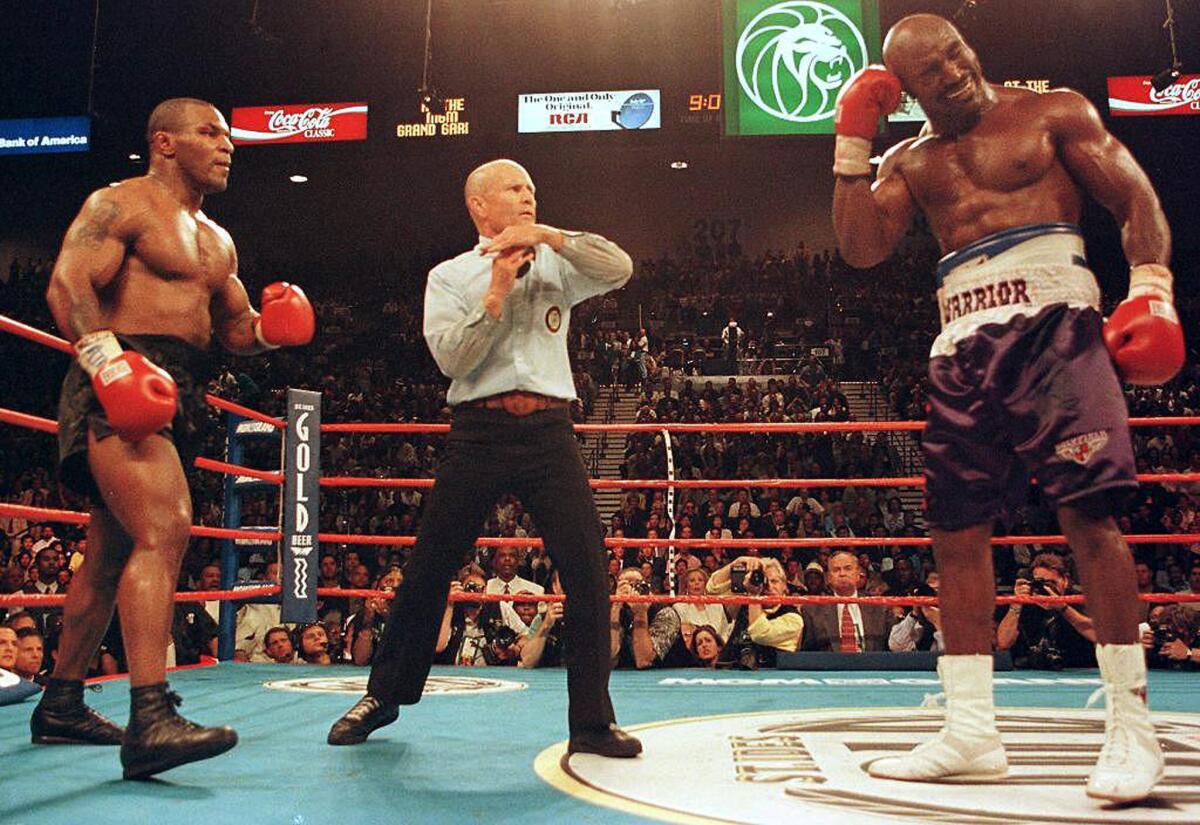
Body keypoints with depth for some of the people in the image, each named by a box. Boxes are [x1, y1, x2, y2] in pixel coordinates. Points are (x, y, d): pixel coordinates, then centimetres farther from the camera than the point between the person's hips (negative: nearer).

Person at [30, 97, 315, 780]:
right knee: (165, 530, -26)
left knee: (114, 554, 14)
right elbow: (67, 284, -15)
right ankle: (151, 719, -30)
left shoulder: (218, 242, 23)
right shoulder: (121, 204, -1)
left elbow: (234, 328, 28)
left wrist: (269, 328, 5)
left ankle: (61, 705, 26)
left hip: (179, 400, 9)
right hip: (125, 388, -9)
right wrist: (105, 355, -31)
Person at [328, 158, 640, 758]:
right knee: (428, 568, 4)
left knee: (587, 568, -7)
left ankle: (593, 721, 4)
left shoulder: (555, 264, 14)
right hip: (479, 432, -1)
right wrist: (497, 293, -9)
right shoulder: (449, 276, 10)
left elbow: (621, 268, -4)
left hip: (548, 431, 1)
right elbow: (451, 358, -4)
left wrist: (547, 235, -8)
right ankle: (384, 696, 25)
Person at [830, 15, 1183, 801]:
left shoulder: (1053, 114, 10)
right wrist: (854, 138, 4)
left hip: (1054, 321, -4)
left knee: (1087, 512, -14)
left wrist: (1151, 295, -12)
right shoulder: (912, 162, 19)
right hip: (965, 345, 5)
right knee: (956, 531, 2)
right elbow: (860, 247, 5)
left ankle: (1132, 728, -2)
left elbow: (1138, 202, 4)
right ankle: (971, 734, 10)